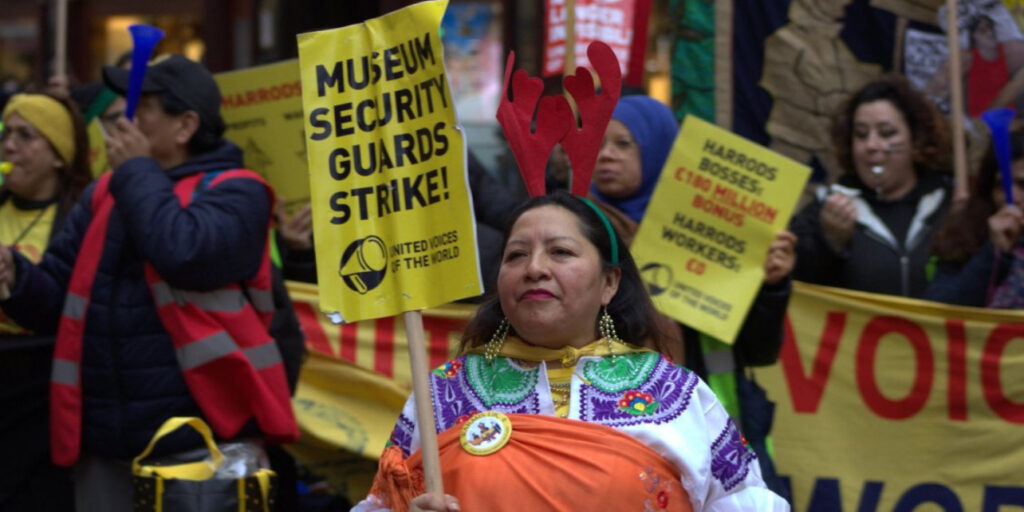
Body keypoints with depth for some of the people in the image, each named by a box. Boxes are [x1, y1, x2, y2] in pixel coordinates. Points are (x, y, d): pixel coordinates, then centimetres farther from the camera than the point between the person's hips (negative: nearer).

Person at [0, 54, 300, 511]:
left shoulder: (234, 192, -3)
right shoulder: (103, 195, 16)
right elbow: (60, 299, 13)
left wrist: (136, 171, -9)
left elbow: (184, 254, -24)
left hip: (205, 438, -6)